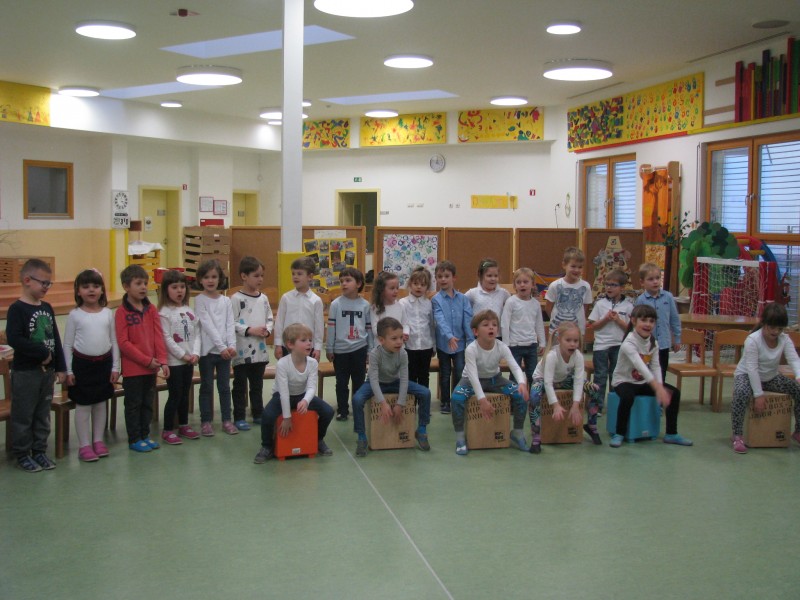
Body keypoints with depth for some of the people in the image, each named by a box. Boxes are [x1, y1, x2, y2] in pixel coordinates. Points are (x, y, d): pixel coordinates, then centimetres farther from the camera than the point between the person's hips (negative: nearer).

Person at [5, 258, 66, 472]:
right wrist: (43, 353, -19)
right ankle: (22, 454, 15)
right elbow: (14, 339, -23)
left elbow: (55, 339, 11)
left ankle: (39, 450, 25)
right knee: (23, 415, 4)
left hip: (47, 370, 6)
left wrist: (60, 367, 8)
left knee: (43, 414, 14)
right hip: (25, 372, -6)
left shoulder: (47, 308, 8)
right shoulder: (17, 309, -13)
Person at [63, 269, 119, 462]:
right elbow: (67, 344, -2)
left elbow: (114, 341, 6)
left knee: (101, 403, 11)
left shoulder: (108, 313, 2)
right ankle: (84, 445, 9)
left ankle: (98, 440, 23)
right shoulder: (75, 315, -5)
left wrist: (115, 367, 3)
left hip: (104, 362, 3)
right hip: (82, 363, -3)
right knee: (83, 406, 2)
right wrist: (69, 371, -5)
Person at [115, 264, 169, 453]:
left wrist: (162, 361, -8)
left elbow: (158, 337, 2)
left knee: (148, 403, 14)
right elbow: (123, 342, -15)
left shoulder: (151, 309, 4)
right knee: (133, 404, 5)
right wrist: (146, 360, -16)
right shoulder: (122, 312, -11)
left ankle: (144, 435, 27)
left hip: (151, 367, 5)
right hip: (132, 368, -5)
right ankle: (134, 439, 16)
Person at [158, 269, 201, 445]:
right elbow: (167, 339, -15)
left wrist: (195, 353, -8)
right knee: (174, 395, -2)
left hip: (190, 360, 6)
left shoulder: (189, 311, 8)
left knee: (185, 394, 15)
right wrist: (183, 355, -15)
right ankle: (167, 430, 7)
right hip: (174, 361, -6)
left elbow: (196, 334, 6)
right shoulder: (164, 313, -11)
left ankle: (183, 425, 27)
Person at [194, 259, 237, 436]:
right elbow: (207, 325, -13)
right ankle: (206, 421, 13)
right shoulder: (200, 300, -5)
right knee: (207, 387, 5)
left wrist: (231, 345, -13)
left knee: (224, 386, 9)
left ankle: (227, 420, 18)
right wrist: (221, 346, -19)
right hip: (207, 350, -3)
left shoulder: (226, 301, 7)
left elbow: (230, 324, 1)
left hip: (225, 350, 3)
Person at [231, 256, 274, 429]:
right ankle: (239, 417, 12)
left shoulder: (263, 298, 8)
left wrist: (267, 330, -8)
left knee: (257, 385, 16)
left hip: (260, 350, 5)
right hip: (242, 350, -5)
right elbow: (231, 323, -13)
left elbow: (269, 319, 12)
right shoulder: (237, 299, -9)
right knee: (240, 386, 5)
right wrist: (250, 330, -19)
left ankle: (258, 414, 26)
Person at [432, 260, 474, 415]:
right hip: (443, 343, -1)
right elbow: (440, 320, -20)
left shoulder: (463, 299, 0)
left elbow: (468, 320, -4)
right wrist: (449, 337, -34)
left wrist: (471, 341, -11)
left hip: (460, 343, 1)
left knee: (460, 374, 0)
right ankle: (445, 402, 23)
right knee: (445, 375, 12)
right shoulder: (436, 300, -7)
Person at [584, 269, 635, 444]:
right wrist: (605, 319, -12)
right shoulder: (600, 303, 1)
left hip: (619, 347, 1)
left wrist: (618, 320, -12)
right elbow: (592, 326, 2)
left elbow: (630, 329, 2)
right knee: (600, 379, -6)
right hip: (601, 346, -1)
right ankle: (591, 421, -9)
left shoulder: (628, 306, 2)